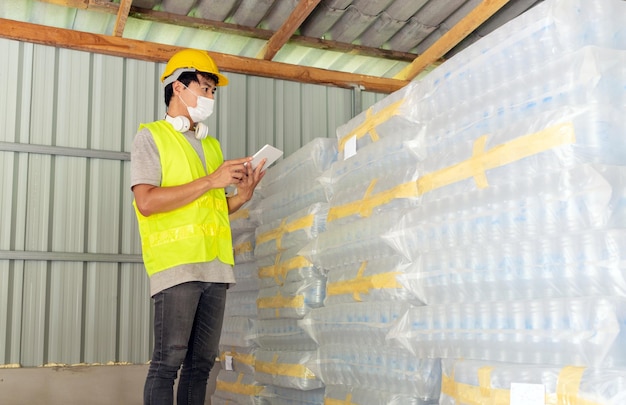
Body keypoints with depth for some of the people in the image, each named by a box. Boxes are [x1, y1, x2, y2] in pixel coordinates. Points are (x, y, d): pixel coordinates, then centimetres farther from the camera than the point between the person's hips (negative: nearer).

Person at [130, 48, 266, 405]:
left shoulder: (211, 145, 22)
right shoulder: (152, 136, 4)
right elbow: (146, 202, -11)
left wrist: (242, 195, 3)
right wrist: (211, 181, -12)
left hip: (216, 265, 6)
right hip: (176, 263, -6)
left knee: (202, 361, 5)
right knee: (169, 361, -8)